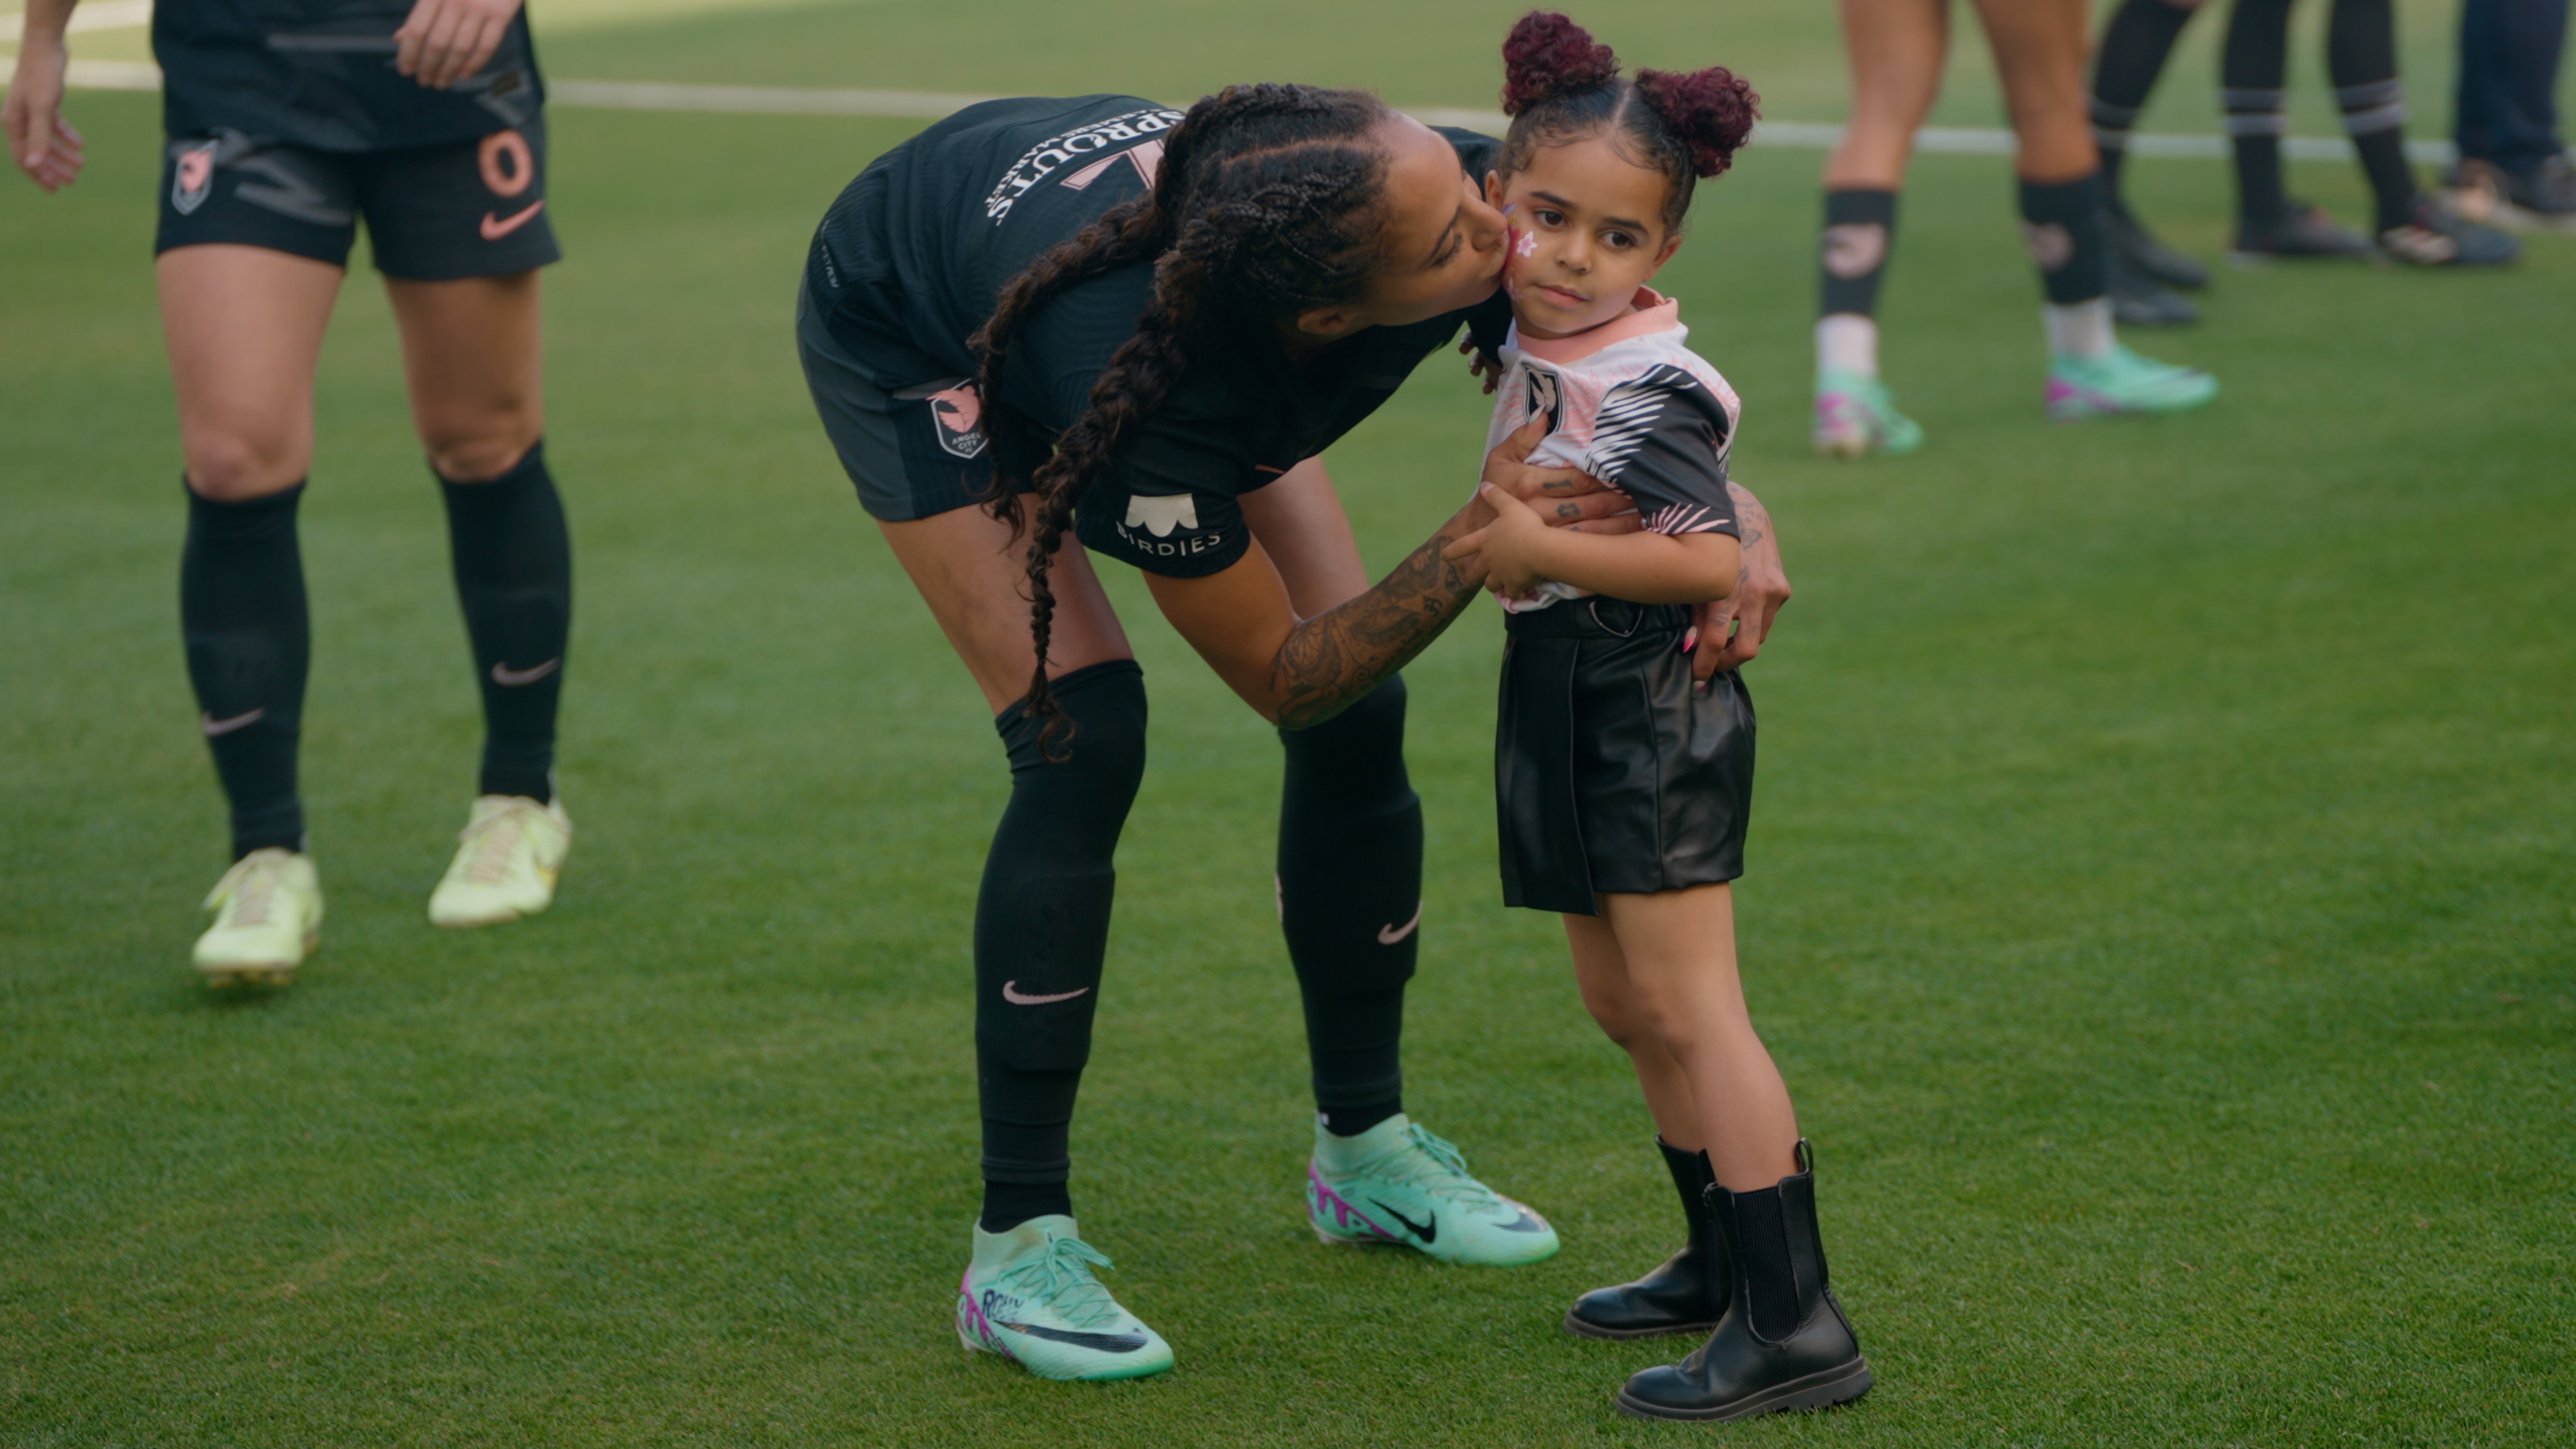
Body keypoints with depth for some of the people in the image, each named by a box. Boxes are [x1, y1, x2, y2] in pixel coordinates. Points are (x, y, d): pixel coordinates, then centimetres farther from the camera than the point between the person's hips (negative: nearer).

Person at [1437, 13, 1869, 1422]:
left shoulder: (1647, 385, -19)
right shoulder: (1534, 347, 7)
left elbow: (1713, 560, -25)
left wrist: (1542, 548, -23)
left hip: (1651, 702, -10)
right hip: (1567, 705, 10)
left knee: (1686, 1006, -12)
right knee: (1623, 1006, 18)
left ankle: (1795, 1322, -13)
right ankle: (1725, 1262, 32)